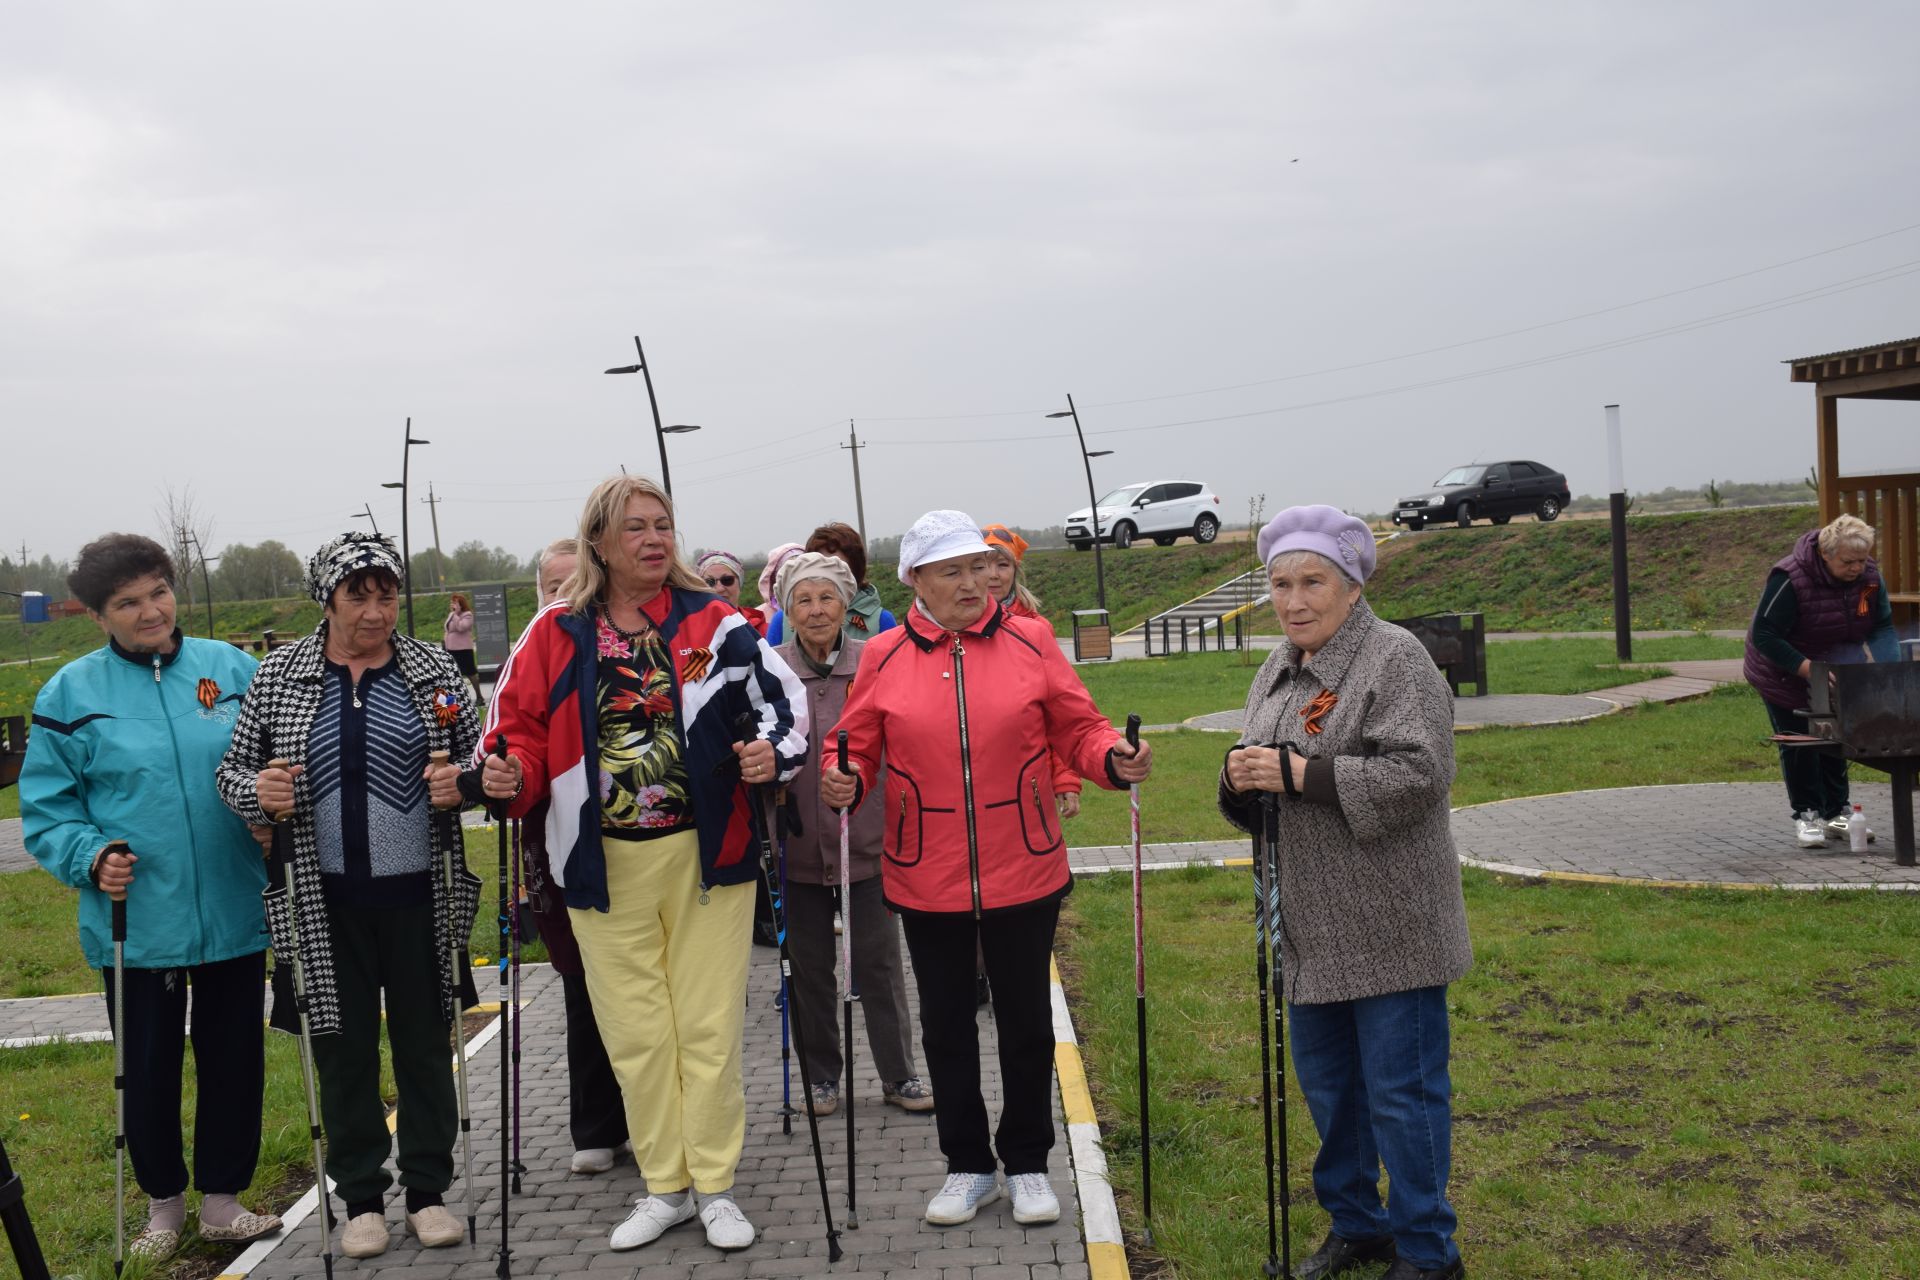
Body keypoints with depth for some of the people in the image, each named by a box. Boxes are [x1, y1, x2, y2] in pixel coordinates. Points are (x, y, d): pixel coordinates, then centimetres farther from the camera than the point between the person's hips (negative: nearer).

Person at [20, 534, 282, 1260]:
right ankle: (164, 1202, 32)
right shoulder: (70, 694, -3)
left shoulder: (230, 669, 1)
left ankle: (222, 1199, 29)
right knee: (148, 1068, 11)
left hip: (235, 915, 2)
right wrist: (90, 857, -15)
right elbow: (45, 809, 1)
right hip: (134, 922, -1)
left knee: (233, 1059, 11)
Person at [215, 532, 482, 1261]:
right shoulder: (279, 675, 2)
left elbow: (481, 757, 10)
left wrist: (461, 783, -12)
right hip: (325, 900, 0)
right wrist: (256, 792, -15)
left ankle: (428, 1191, 23)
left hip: (419, 893, 0)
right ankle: (362, 1198, 23)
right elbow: (234, 769, 8)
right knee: (344, 1047, 9)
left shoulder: (433, 670, 2)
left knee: (424, 1042, 9)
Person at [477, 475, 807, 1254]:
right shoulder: (557, 635, 2)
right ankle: (665, 1185, 25)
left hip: (704, 854, -1)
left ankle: (714, 1184, 20)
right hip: (605, 865, 1)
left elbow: (783, 698, 0)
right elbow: (521, 724, 7)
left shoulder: (713, 624, 0)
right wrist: (511, 776, -12)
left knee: (708, 1026, 5)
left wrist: (772, 755, -18)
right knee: (635, 1032, 9)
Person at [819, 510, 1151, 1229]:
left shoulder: (1029, 643, -2)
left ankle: (1027, 1163, 29)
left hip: (1022, 873, 0)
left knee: (1026, 1021, 11)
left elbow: (1077, 729, 2)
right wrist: (846, 780, -17)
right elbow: (858, 747, 4)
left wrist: (1114, 760, -18)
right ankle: (968, 1165, 31)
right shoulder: (883, 657, -1)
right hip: (927, 880, 1)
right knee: (946, 1025, 13)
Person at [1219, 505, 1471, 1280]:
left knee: (1402, 1089, 1)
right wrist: (1243, 780, -5)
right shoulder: (1277, 672, 12)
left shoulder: (1395, 659, -12)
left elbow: (1420, 774, -22)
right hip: (1312, 929, 8)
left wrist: (1301, 773, -24)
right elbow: (1263, 801, 19)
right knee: (1326, 1081, 18)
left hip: (1389, 926, -8)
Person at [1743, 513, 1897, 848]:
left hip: (1834, 669, 5)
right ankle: (1806, 815, 11)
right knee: (1797, 744, 0)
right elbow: (1763, 636, -30)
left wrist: (1877, 662, -25)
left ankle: (1837, 812, 22)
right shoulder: (1790, 578, -33)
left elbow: (1882, 625, -5)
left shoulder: (1869, 575, -16)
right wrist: (1808, 669, -37)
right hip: (1784, 672, -5)